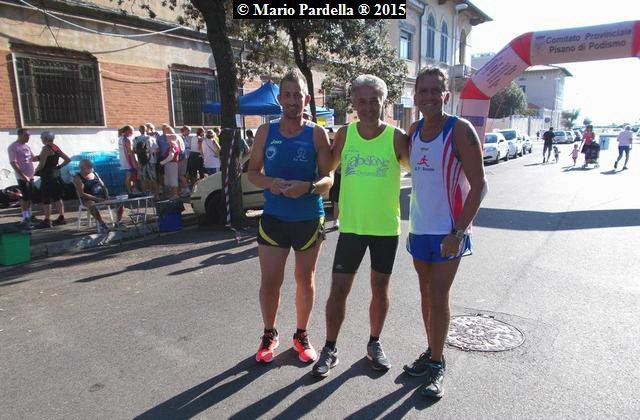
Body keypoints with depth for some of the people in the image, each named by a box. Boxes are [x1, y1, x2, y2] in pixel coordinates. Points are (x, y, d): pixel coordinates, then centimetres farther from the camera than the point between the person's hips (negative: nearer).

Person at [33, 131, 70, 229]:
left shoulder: (46, 148, -15)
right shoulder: (56, 148, 9)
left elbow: (41, 164, -18)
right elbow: (68, 159, 14)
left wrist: (36, 171, -1)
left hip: (47, 176, -8)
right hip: (56, 174, 8)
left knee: (46, 199, -2)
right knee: (57, 197, 14)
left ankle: (47, 221, 2)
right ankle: (61, 218, 18)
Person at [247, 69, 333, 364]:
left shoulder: (317, 134, -3)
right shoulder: (266, 132, 2)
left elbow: (328, 178, -5)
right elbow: (253, 171, 5)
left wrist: (307, 187, -26)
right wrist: (270, 183, -16)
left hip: (309, 218, 0)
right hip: (273, 217, 1)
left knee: (305, 280, 12)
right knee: (269, 281, 3)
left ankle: (301, 335, 32)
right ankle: (269, 334, 28)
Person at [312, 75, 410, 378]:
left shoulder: (396, 138, -6)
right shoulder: (344, 134, 0)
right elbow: (326, 169, 13)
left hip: (386, 227, 0)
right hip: (351, 225, 1)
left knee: (380, 288, 13)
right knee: (338, 288, 2)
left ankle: (374, 344, 33)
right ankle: (330, 349, 20)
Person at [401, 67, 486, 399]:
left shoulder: (460, 130, -12)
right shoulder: (414, 131, 6)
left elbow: (478, 186, -14)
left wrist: (458, 231, -19)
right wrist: (412, 224, 12)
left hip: (448, 231, -6)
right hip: (419, 228, 6)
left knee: (438, 298, -1)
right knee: (427, 294, 15)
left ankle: (436, 365, 15)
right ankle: (431, 352, 31)